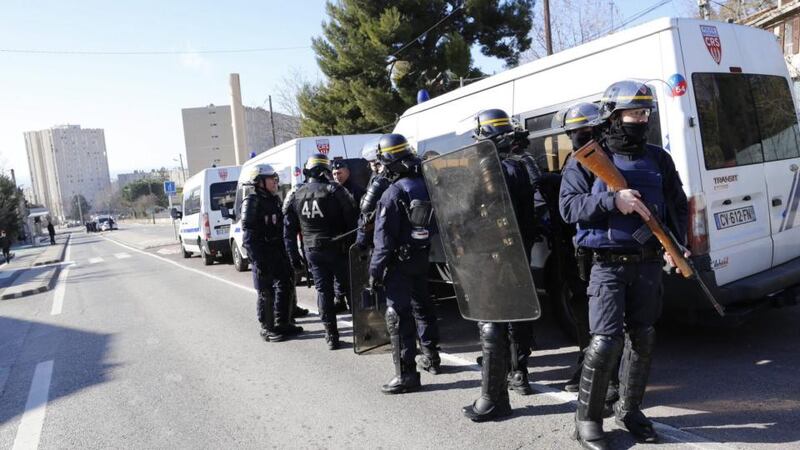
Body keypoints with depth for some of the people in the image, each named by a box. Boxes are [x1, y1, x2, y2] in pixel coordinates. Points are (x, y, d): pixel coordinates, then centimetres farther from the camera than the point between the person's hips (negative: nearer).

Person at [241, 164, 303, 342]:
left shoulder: (274, 199, 13)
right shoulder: (252, 201, -13)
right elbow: (248, 234, -17)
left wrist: (286, 252, 18)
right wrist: (257, 259, -22)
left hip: (279, 252, 8)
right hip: (263, 255, -8)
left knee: (285, 287, 14)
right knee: (266, 293, 0)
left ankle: (283, 323, 27)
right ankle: (267, 329, 13)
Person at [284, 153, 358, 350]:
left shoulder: (295, 195, 4)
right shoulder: (334, 190, -10)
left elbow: (289, 231, 6)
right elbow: (352, 219, -11)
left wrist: (294, 257, 11)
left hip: (313, 251, 3)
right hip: (337, 248, -3)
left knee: (323, 290, 9)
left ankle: (331, 335, 10)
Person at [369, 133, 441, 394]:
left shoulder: (394, 193, -18)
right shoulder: (425, 186, 4)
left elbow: (385, 238, -19)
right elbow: (433, 224, 11)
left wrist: (375, 270, -14)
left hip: (400, 261, -8)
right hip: (423, 257, 8)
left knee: (398, 315, -2)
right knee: (421, 306, 22)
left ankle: (406, 374, 0)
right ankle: (430, 357, 37)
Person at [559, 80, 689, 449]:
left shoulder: (658, 158, 11)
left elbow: (678, 205, 16)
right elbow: (569, 206, -10)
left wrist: (676, 243, 1)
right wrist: (612, 201, -23)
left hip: (648, 263, 5)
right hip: (609, 264, -5)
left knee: (642, 339, 12)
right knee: (606, 342, -10)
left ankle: (629, 409, 30)